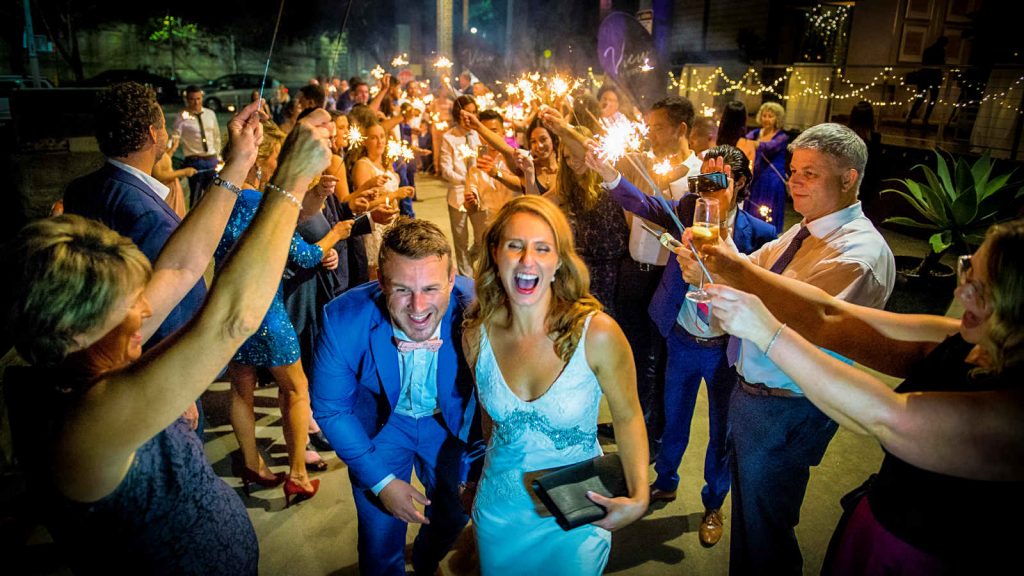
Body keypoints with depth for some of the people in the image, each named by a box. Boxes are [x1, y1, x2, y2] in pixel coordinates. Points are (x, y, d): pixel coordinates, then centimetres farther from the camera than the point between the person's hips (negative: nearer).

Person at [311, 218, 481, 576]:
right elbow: (331, 410, -15)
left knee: (454, 519, 21)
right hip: (379, 421, -1)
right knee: (381, 547, 10)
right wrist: (381, 481, -15)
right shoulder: (343, 320, -32)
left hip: (451, 421, 1)